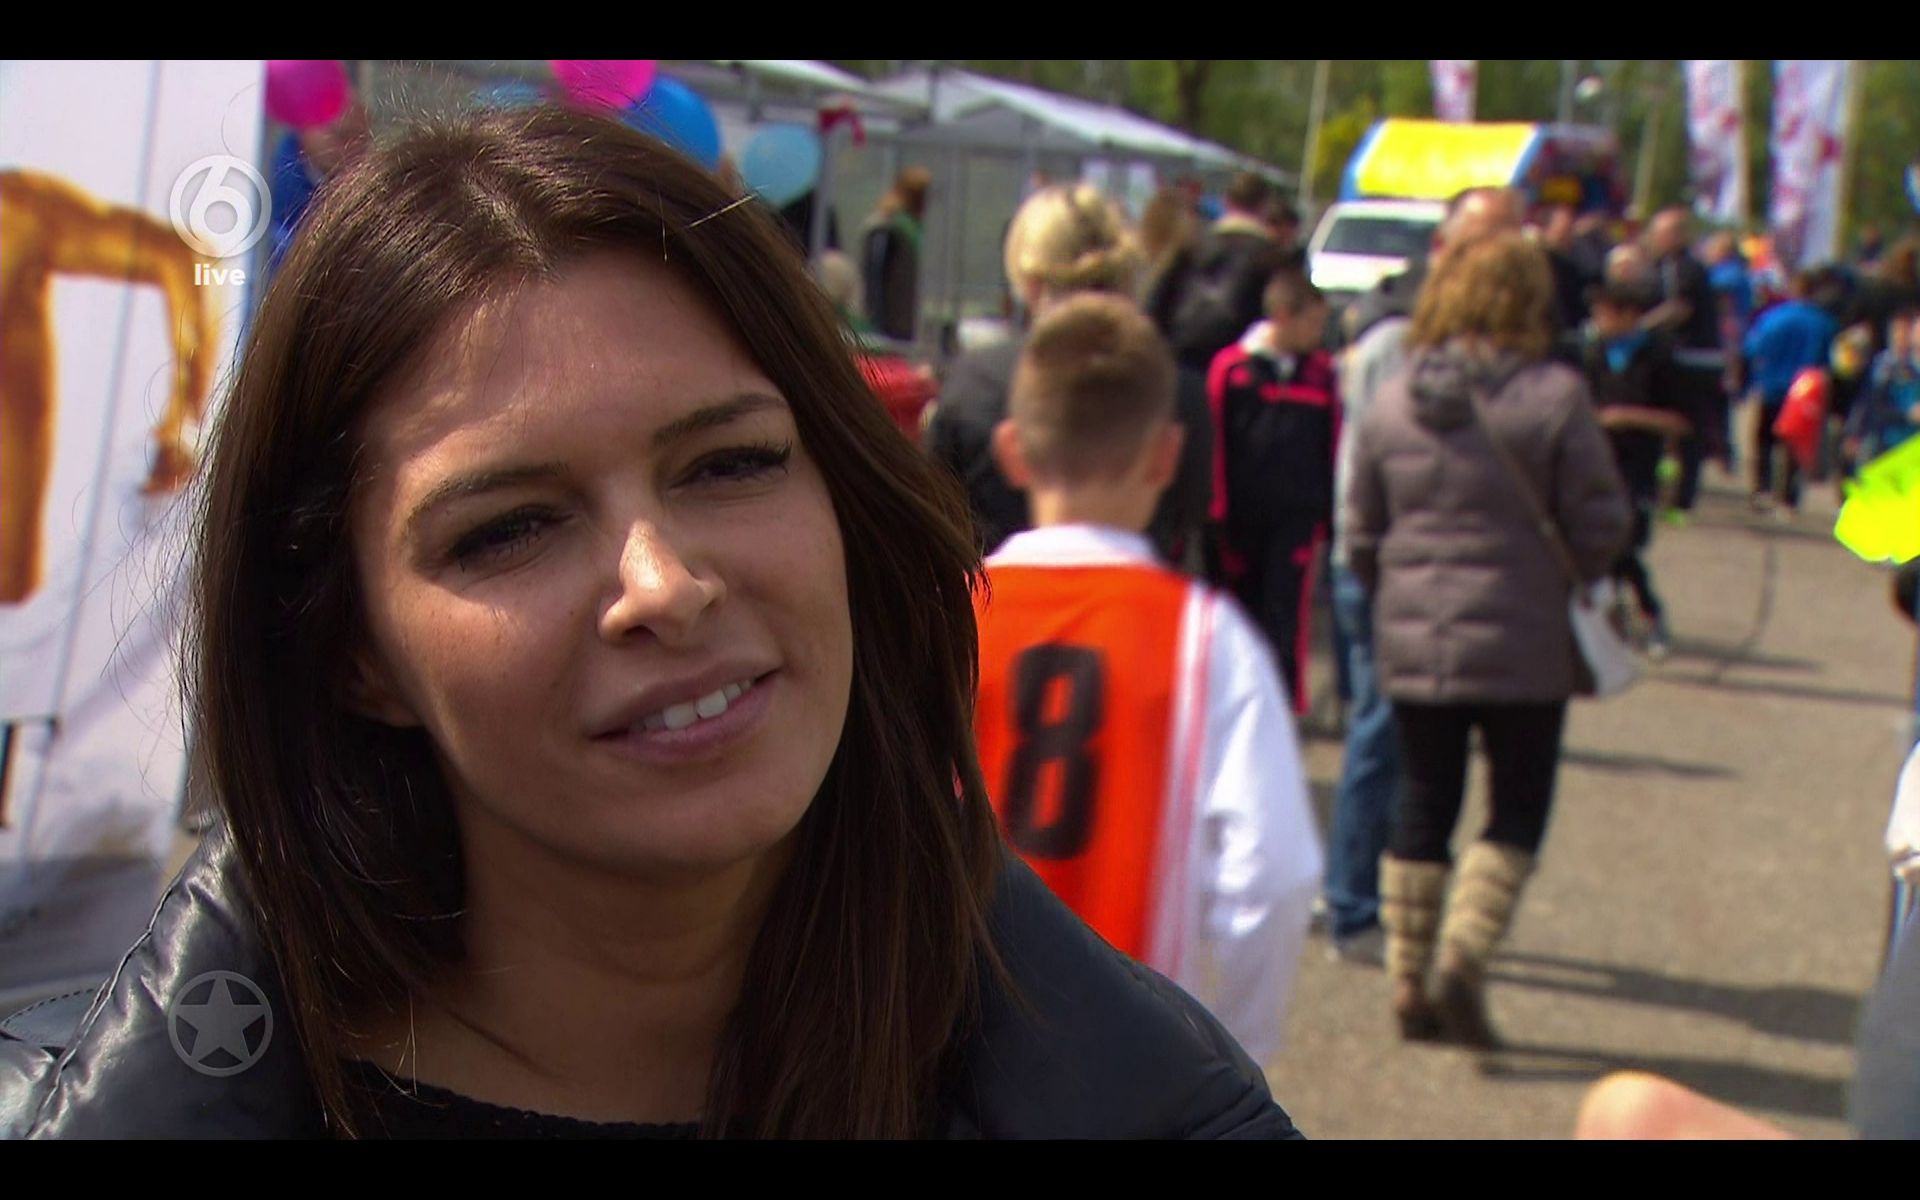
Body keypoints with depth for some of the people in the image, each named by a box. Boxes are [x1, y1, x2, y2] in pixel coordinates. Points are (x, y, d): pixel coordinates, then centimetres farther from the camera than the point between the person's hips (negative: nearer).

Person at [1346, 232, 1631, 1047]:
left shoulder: (1390, 404, 1)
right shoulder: (1556, 399, -11)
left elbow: (1362, 537, 6)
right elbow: (1599, 526, -9)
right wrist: (1571, 581, 11)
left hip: (1412, 643, 4)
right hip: (1525, 644, -4)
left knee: (1422, 804, 13)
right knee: (1519, 807, 9)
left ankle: (1409, 982, 15)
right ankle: (1465, 957, -6)